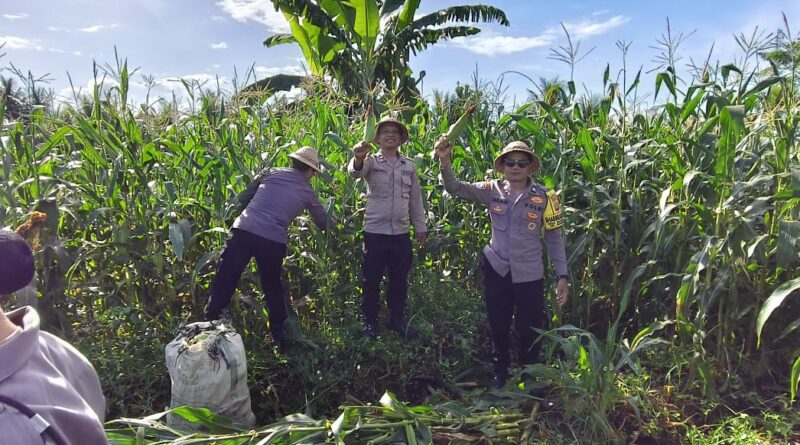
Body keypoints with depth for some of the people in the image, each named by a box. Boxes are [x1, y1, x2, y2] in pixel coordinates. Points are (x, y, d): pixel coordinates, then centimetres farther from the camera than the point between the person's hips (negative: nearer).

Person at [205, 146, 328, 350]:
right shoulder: (308, 192, 15)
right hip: (273, 241, 0)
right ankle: (280, 338, 28)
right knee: (273, 289, 20)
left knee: (224, 283, 8)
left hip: (243, 230, 0)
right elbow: (322, 224, 29)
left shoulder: (271, 172, 14)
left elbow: (243, 199, 16)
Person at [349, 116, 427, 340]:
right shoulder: (371, 161, -3)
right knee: (371, 280, 8)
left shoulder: (409, 166, 8)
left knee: (399, 280, 14)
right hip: (375, 232, -3)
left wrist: (420, 227, 12)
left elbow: (416, 199, 13)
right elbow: (355, 172, -26)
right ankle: (369, 322, 23)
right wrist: (358, 158, -49)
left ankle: (397, 319, 30)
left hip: (401, 233, 3)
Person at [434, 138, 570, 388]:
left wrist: (562, 276, -6)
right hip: (496, 270, 2)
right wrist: (445, 162, -24)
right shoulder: (492, 191, -2)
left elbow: (554, 238, -2)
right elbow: (456, 189, -7)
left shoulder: (544, 197, -7)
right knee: (498, 328, 17)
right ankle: (500, 375, 38)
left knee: (529, 332, 9)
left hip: (529, 275, -1)